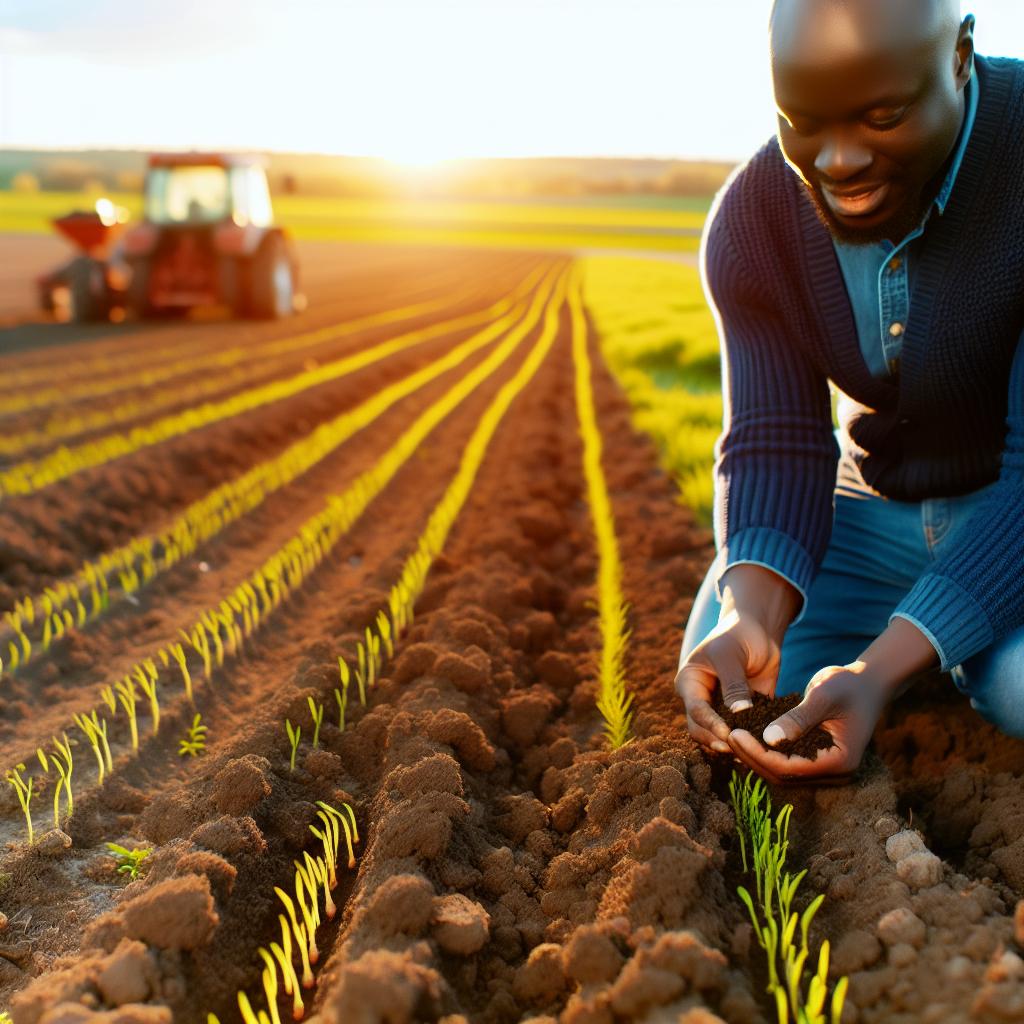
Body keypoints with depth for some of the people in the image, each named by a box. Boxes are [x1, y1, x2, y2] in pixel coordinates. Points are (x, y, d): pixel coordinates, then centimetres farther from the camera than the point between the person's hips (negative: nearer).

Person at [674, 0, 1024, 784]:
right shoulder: (751, 220, -14)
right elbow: (775, 446, -16)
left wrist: (879, 673, -41)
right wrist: (749, 617, -37)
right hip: (880, 508, 4)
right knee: (725, 678, -14)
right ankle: (919, 645, 14)